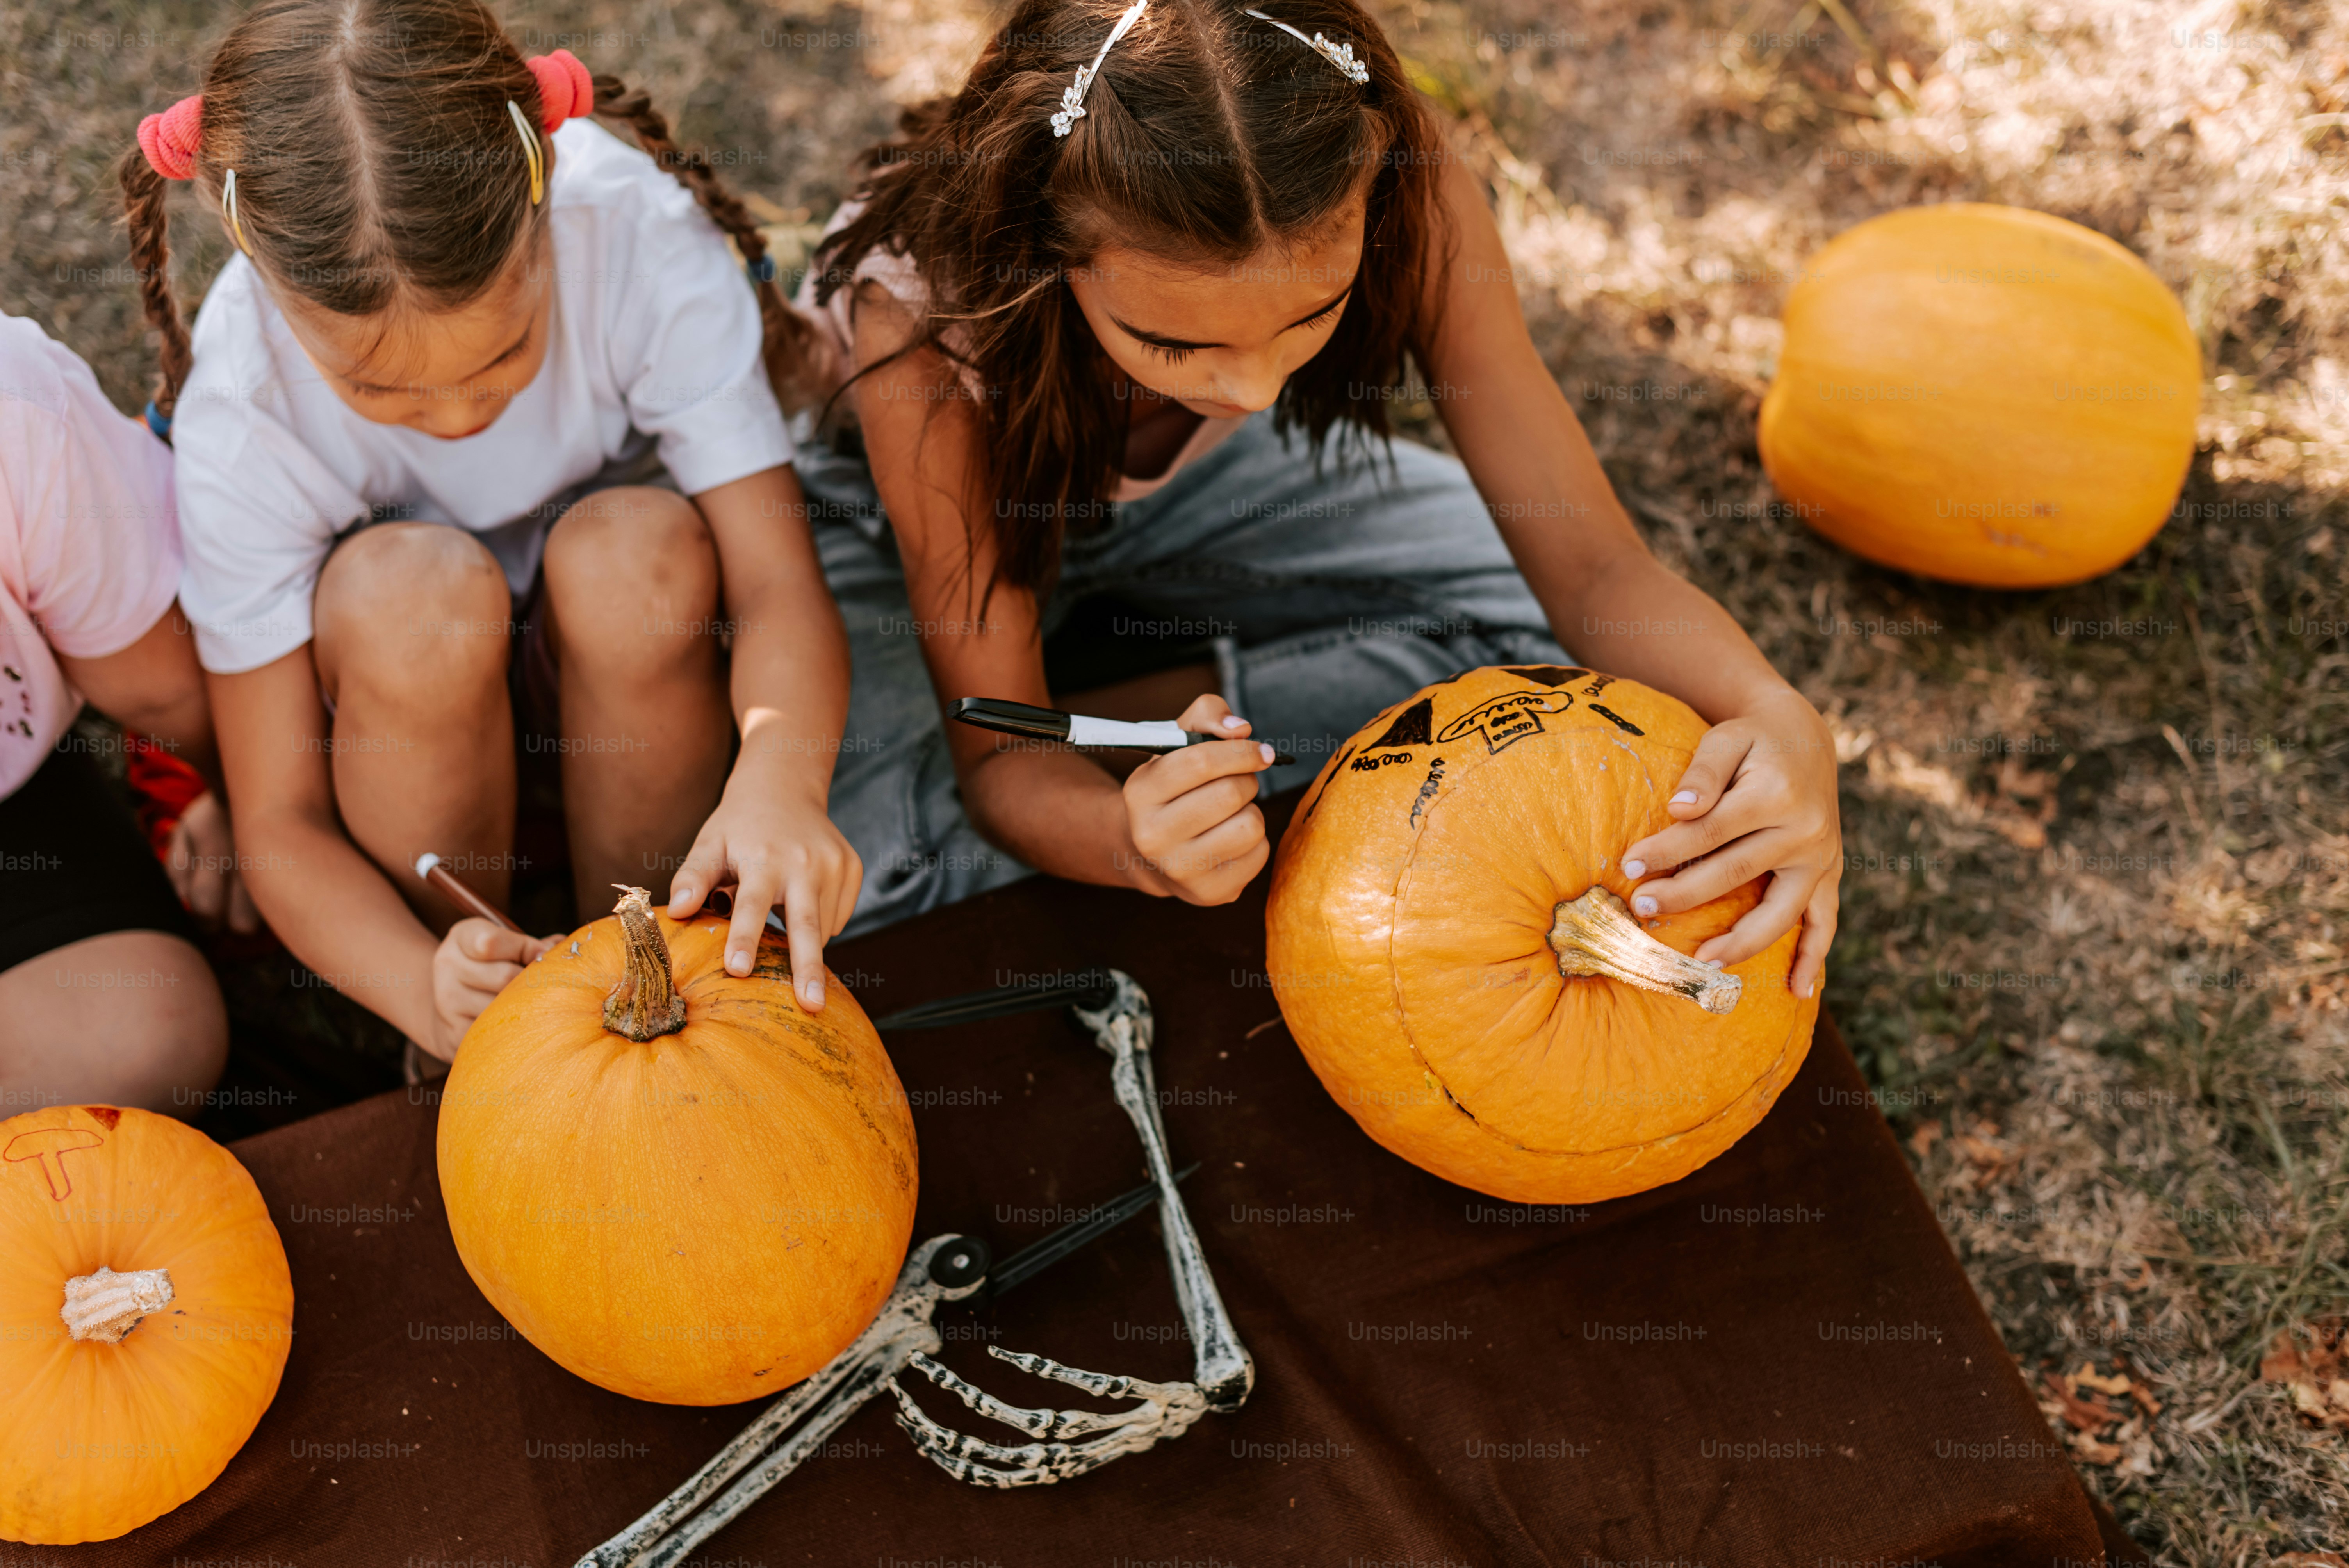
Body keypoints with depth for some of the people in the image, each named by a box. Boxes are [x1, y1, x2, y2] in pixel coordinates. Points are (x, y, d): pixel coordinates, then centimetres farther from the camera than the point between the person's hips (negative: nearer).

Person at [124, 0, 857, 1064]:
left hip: (625, 656, 1)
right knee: (415, 586, -35)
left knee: (641, 547, -33)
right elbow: (282, 823, -25)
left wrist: (779, 778, -52)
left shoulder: (640, 232, -29)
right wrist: (425, 990, -45)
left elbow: (781, 585, -29)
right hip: (385, 698, -1)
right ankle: (456, 1060, -13)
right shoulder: (238, 411, -29)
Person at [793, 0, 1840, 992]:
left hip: (1193, 480, 4)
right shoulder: (927, 308, -40)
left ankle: (1095, 712, -7)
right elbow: (996, 758, -33)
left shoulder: (1395, 197, -33)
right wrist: (1133, 842, -56)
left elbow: (1590, 565, -27)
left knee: (1539, 620, -14)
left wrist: (1776, 718, -48)